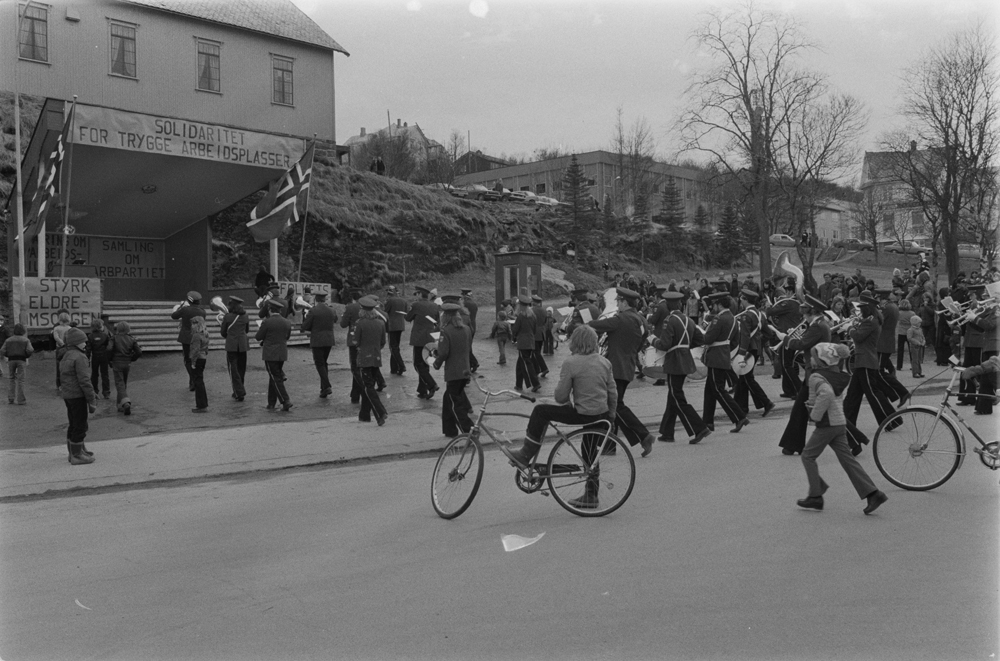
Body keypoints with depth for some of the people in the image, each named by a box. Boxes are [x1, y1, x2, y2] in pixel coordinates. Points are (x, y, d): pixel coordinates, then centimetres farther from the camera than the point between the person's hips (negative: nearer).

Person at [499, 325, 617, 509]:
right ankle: (591, 496, 30)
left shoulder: (570, 363, -10)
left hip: (583, 414, -7)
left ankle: (525, 456, 7)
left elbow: (561, 395, -9)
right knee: (590, 453, 21)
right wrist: (610, 415, 23)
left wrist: (566, 402, 13)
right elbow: (613, 393, 11)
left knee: (540, 410, 2)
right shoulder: (605, 362, 8)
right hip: (601, 415, 7)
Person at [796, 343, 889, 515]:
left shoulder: (816, 377, -15)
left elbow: (826, 394, -34)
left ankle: (815, 497, 8)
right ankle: (873, 494, 2)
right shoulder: (838, 376, 12)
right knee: (847, 459, 8)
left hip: (826, 425, -8)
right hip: (840, 423, 8)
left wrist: (815, 415, -23)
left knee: (808, 456, 6)